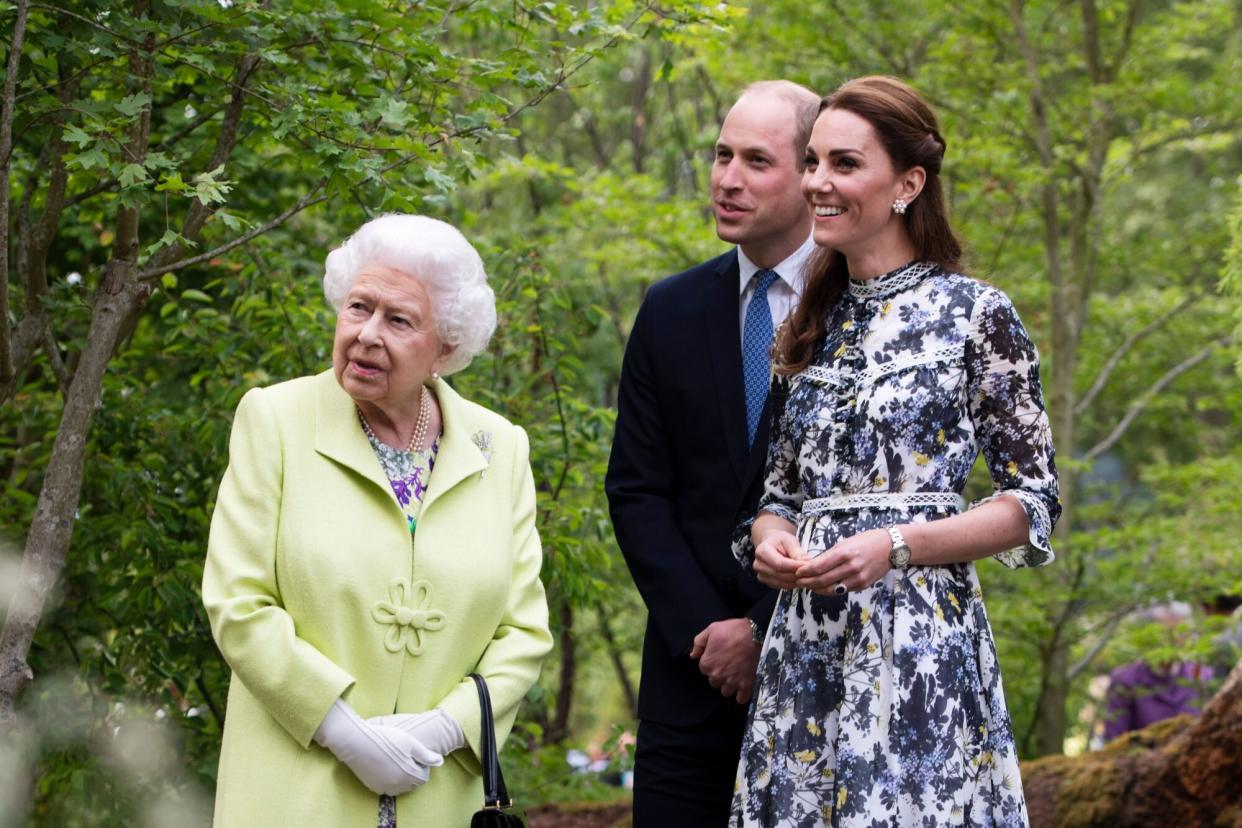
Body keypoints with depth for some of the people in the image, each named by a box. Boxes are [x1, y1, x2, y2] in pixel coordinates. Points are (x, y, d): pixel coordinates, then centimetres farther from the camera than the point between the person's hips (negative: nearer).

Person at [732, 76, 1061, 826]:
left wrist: (896, 546, -17)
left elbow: (1034, 501, -5)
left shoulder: (976, 313, -3)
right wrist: (771, 540, -5)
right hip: (807, 644, 5)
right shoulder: (812, 326, 14)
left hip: (920, 642, -5)